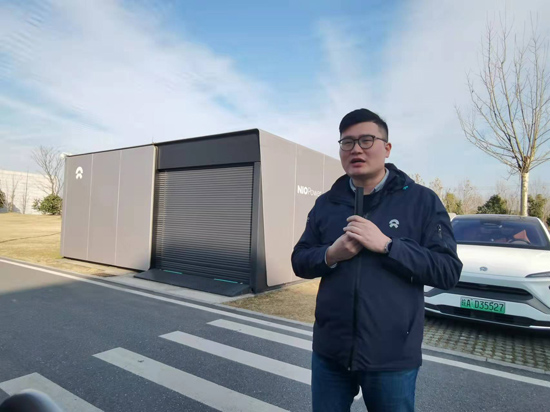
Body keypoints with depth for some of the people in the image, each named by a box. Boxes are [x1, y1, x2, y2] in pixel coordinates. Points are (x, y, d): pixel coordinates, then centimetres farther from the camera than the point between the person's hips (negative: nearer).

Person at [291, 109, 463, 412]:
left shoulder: (421, 200, -6)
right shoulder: (326, 203, 4)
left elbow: (448, 271, -10)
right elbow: (299, 261, 5)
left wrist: (386, 244, -22)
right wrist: (330, 254, -15)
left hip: (392, 358, -2)